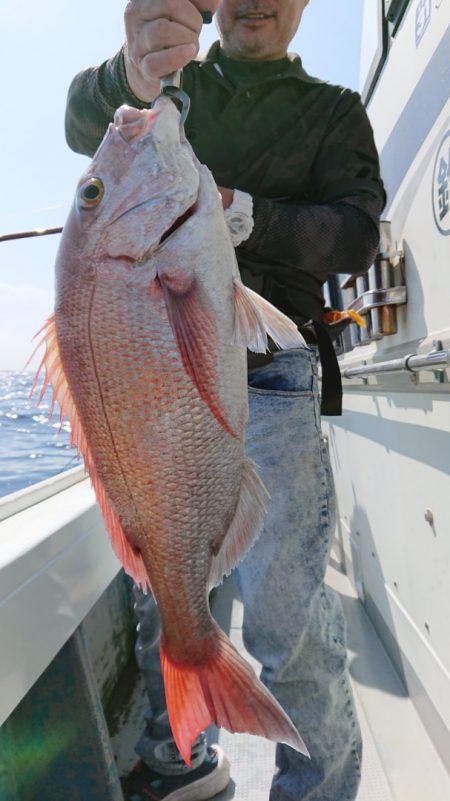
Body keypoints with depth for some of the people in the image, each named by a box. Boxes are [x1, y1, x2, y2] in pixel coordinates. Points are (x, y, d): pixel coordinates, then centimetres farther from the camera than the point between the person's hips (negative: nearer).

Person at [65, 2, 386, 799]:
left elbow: (356, 234, -4)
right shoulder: (171, 85, 16)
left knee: (285, 616, -7)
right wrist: (132, 73, -30)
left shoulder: (334, 112, 14)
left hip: (268, 380, -2)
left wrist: (238, 213, -20)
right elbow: (84, 120, -7)